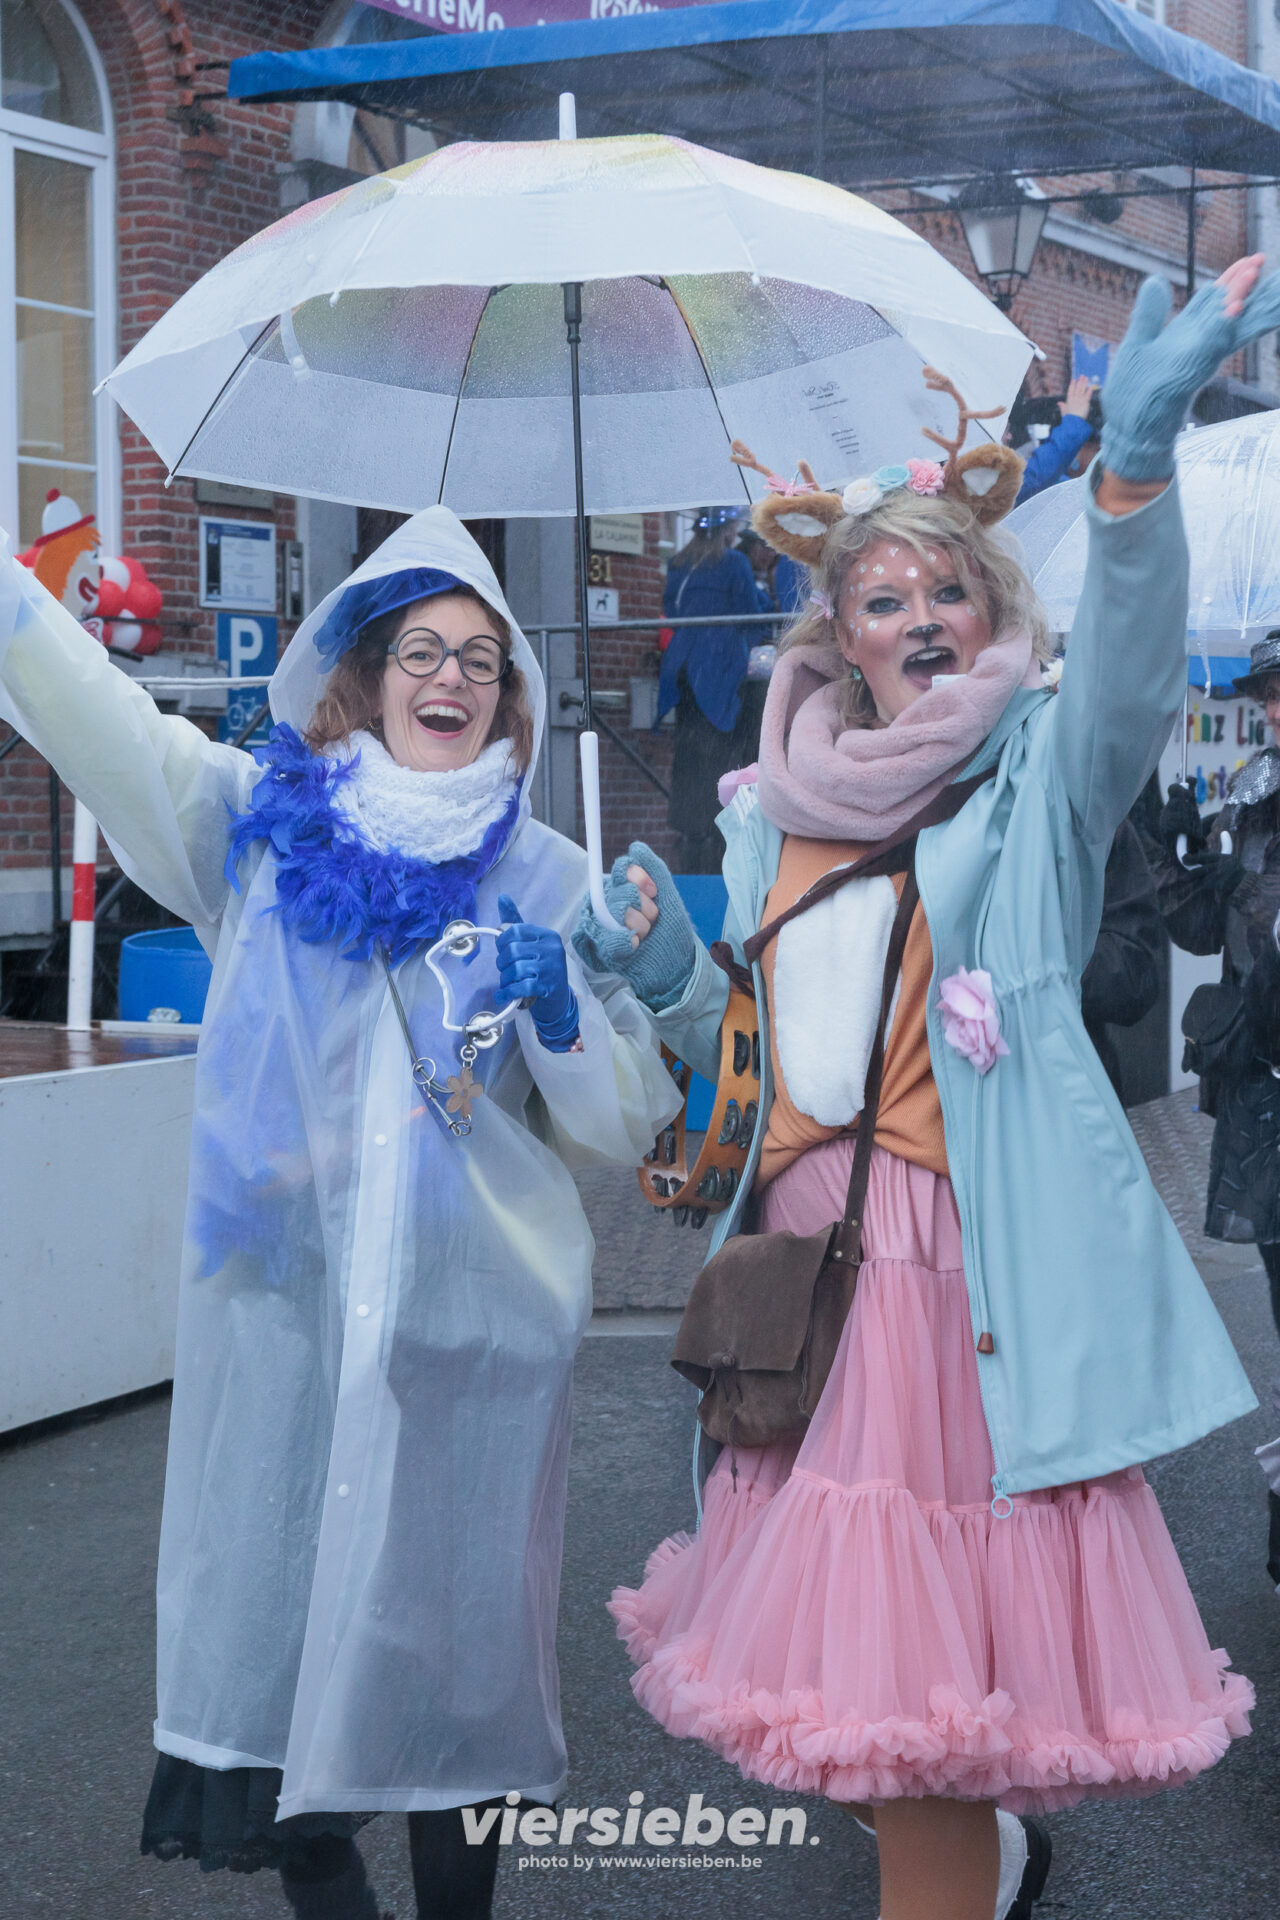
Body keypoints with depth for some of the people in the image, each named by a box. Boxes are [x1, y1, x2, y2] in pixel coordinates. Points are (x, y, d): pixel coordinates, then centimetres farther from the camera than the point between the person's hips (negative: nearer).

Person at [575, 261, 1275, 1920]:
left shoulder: (1038, 773, 0)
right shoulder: (776, 818, 15)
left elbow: (1129, 677, -23)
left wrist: (1133, 464, -38)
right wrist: (665, 975, 0)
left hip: (963, 1260, -5)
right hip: (798, 1254, 6)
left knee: (919, 1662, -7)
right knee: (842, 1624, 14)